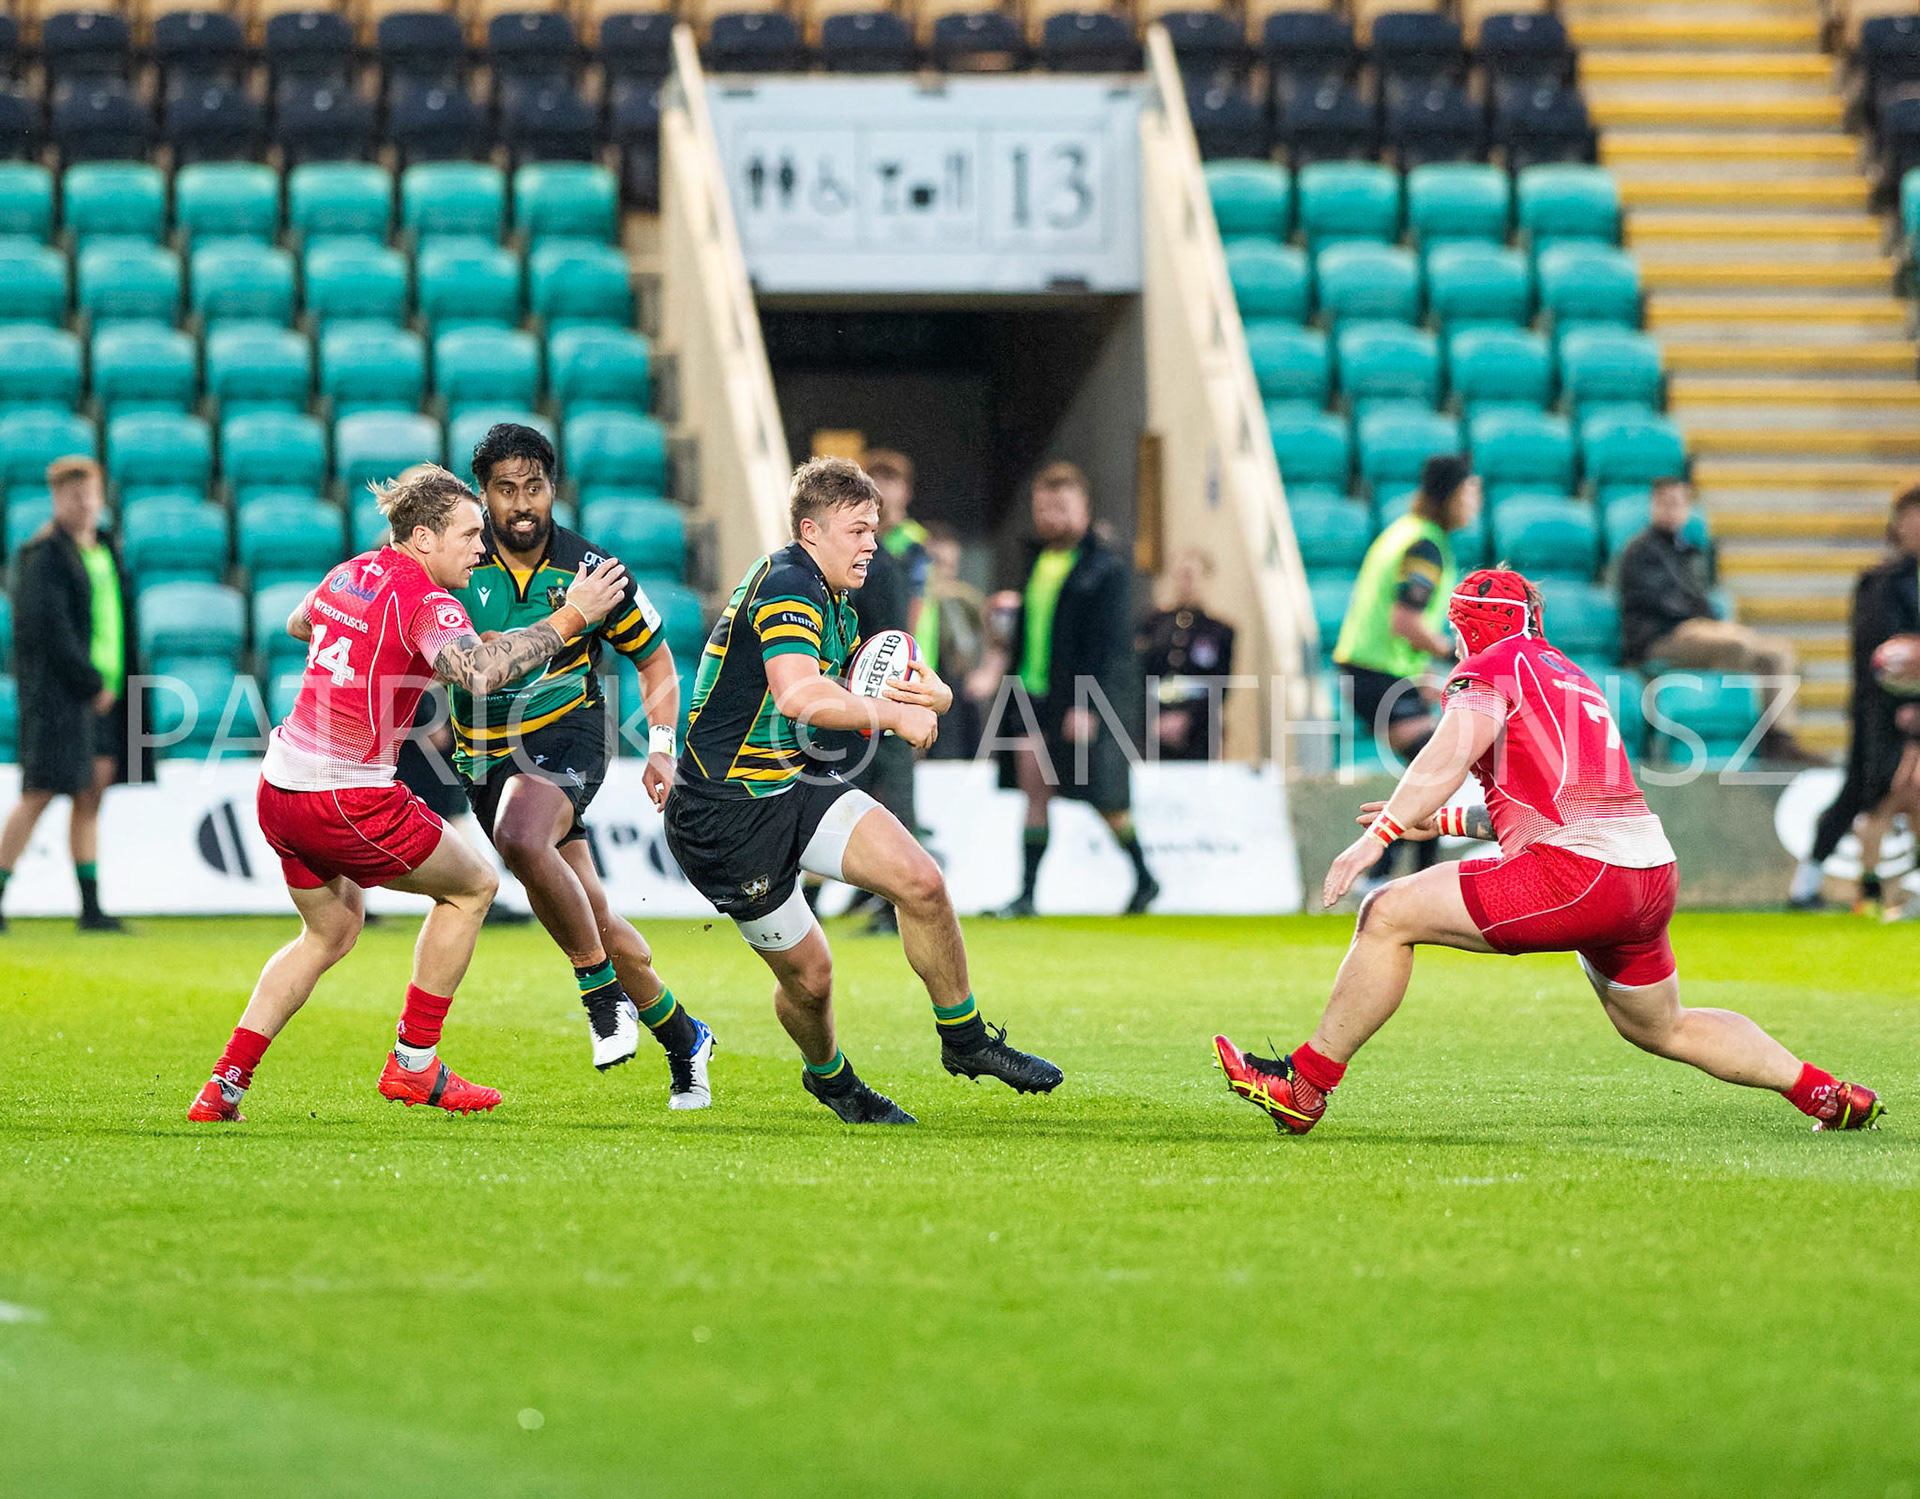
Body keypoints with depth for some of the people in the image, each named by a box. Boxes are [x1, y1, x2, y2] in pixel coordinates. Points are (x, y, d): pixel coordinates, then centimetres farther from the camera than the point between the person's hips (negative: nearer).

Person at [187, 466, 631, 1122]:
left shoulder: (351, 573, 10)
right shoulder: (425, 600, -16)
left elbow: (297, 624, 32)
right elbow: (478, 672, -36)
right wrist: (569, 618, -30)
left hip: (279, 789, 8)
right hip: (346, 801, -8)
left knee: (331, 931, 28)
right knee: (473, 886, 12)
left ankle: (223, 1086, 18)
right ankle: (413, 1063, 15)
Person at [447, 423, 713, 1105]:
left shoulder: (591, 570, -7)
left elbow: (655, 660, 7)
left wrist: (661, 747, -5)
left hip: (567, 730, -3)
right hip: (486, 753, 3)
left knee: (520, 838, -35)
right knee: (590, 916, 5)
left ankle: (602, 991, -20)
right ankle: (680, 1037, 26)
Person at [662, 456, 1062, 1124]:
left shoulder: (831, 601, 12)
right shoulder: (785, 584, -20)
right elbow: (799, 696, -37)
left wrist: (932, 694, -2)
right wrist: (891, 713, -23)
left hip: (797, 783, 8)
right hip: (725, 812, -8)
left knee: (920, 881, -11)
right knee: (809, 975, -1)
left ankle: (965, 1038, 4)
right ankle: (829, 1077, 30)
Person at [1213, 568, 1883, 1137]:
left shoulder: (1495, 667, 2)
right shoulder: (1572, 678, 27)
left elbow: (1446, 761, -15)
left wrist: (1377, 836, -18)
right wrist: (1439, 822, 35)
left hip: (1578, 876, -9)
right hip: (1653, 874, 9)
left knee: (1388, 914, -4)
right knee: (1665, 1029, 29)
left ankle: (1305, 1085, -3)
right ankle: (1830, 1094, 28)